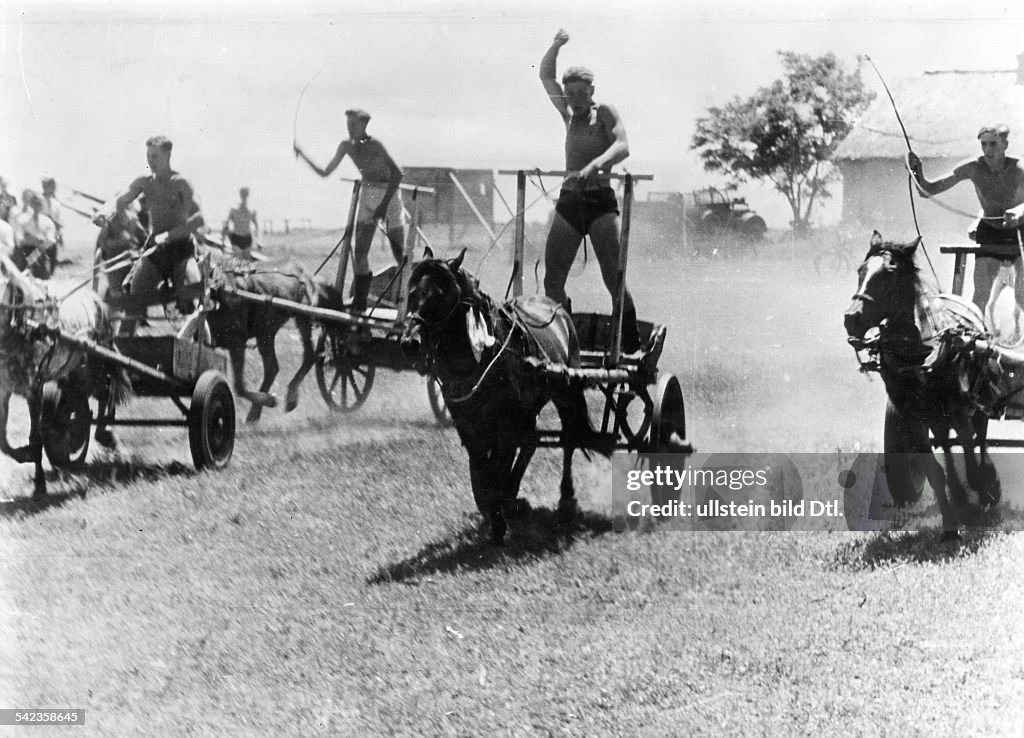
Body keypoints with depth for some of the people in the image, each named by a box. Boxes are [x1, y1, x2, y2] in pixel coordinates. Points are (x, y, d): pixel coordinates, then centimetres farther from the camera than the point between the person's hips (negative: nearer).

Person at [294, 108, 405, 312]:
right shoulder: (347, 146, -2)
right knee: (360, 250, -4)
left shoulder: (374, 145, -21)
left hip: (389, 194, -5)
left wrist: (384, 204, -26)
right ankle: (359, 303, 0)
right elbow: (325, 172, 3)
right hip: (368, 195, 5)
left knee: (399, 253, -2)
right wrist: (303, 156, -9)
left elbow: (397, 174, -23)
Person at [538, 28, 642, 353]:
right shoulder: (569, 115, 15)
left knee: (614, 279, -13)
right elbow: (545, 75, 21)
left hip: (600, 202, -5)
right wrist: (556, 46, 3)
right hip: (568, 202, 5)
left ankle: (632, 347, -11)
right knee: (552, 280, -3)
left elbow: (622, 147, -16)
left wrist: (595, 165, -34)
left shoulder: (604, 113, 1)